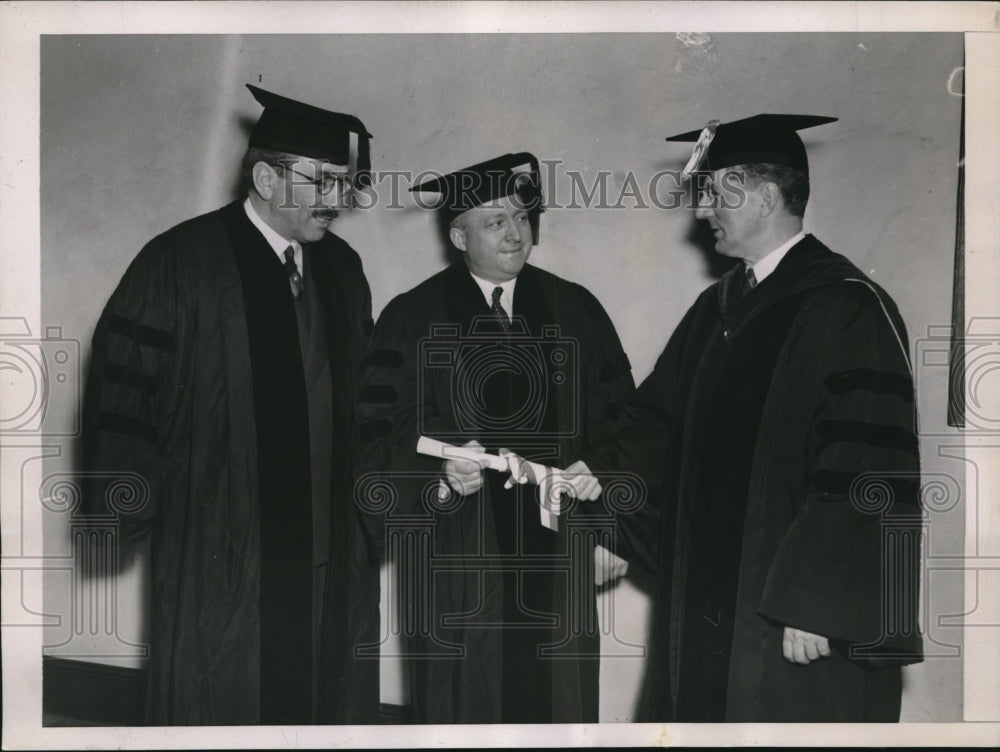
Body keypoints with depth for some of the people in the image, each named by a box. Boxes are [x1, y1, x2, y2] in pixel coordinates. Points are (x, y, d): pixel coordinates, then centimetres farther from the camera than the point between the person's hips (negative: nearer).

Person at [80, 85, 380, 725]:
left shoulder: (342, 268, 9)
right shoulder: (180, 263, -10)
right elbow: (122, 385, -9)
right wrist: (124, 504, -10)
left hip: (331, 548, 5)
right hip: (216, 546, -5)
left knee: (330, 694, 12)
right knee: (223, 702, 5)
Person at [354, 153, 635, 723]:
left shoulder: (577, 311, 8)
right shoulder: (412, 319, 1)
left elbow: (620, 420, 9)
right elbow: (379, 441, -4)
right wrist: (441, 475, -20)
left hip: (556, 558, 2)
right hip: (454, 563, -2)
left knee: (560, 707, 6)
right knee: (462, 710, 4)